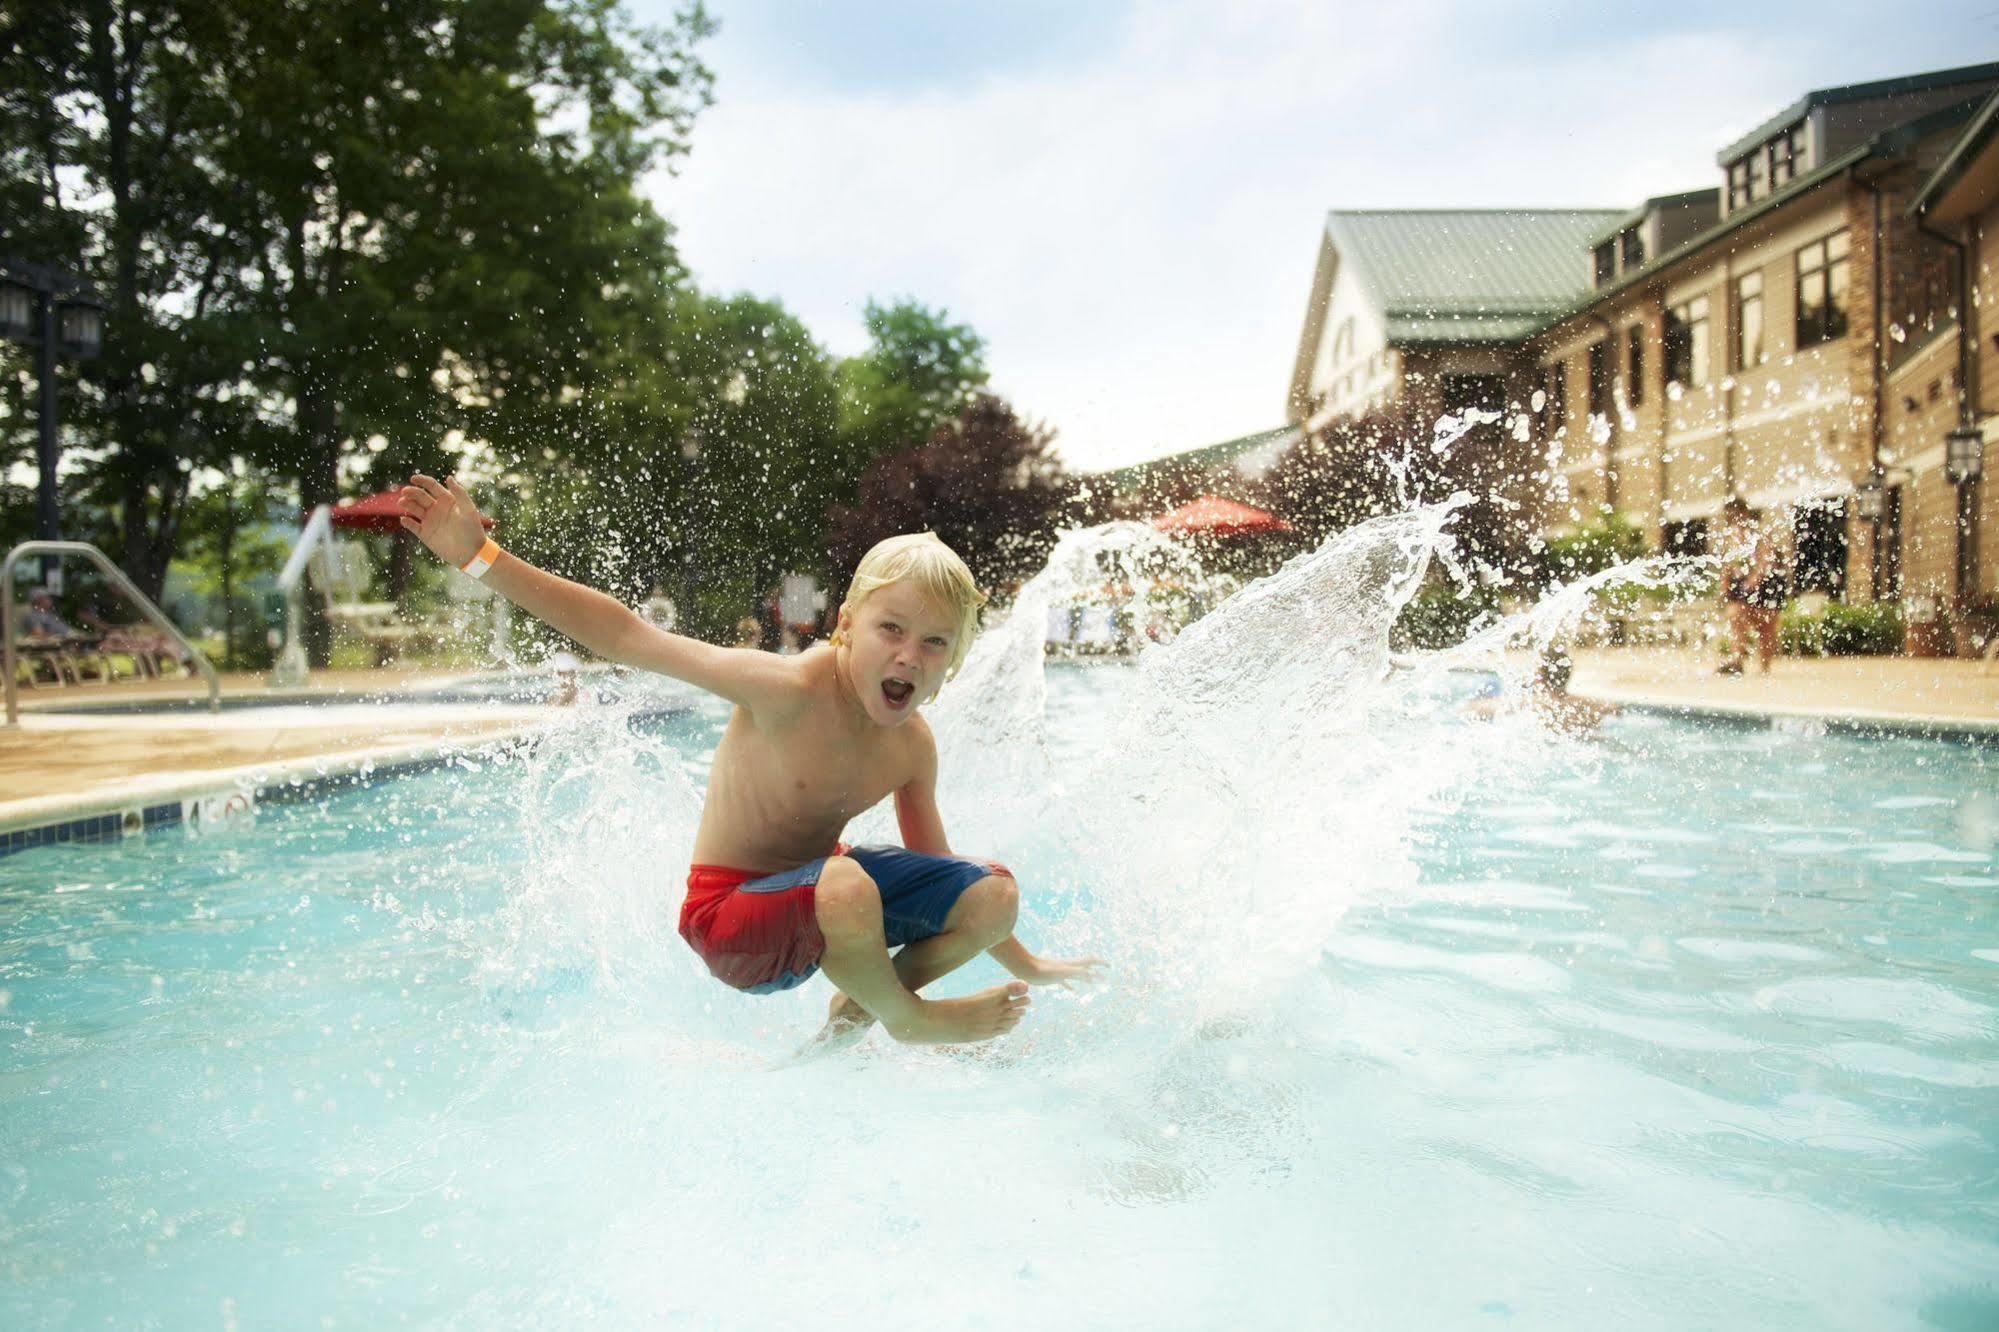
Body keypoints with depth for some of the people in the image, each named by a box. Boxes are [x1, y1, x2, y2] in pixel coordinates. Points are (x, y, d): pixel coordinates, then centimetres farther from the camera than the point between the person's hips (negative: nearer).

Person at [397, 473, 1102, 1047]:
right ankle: (906, 1019, -6)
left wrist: (1029, 968, 15)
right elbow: (633, 640, -26)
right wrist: (482, 556, -31)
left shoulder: (912, 745, -5)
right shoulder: (791, 690, -25)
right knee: (848, 884, -39)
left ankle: (853, 1013, 13)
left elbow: (937, 871, 9)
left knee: (994, 895, -4)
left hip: (811, 886, 7)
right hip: (731, 911, -7)